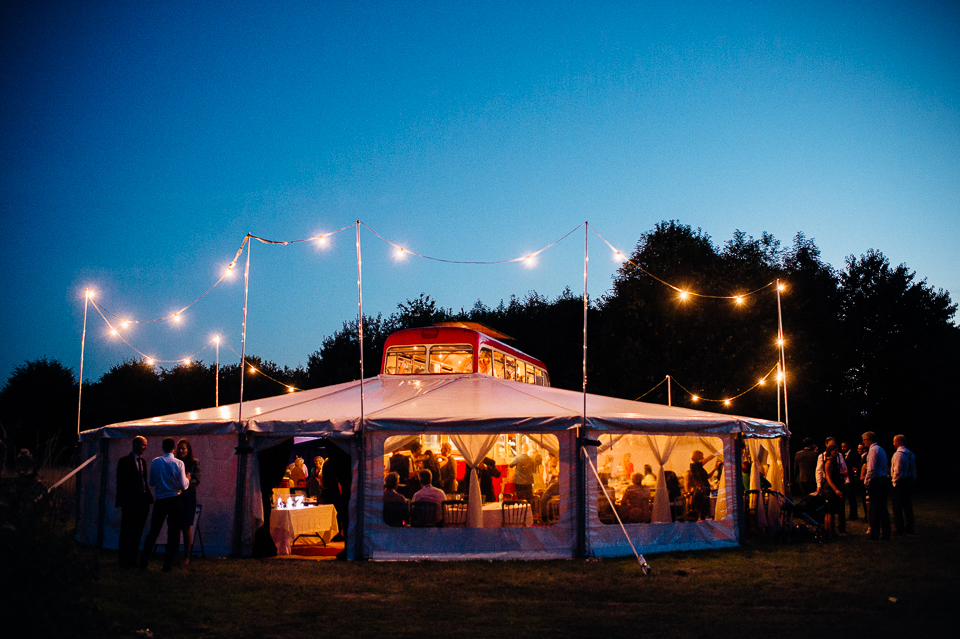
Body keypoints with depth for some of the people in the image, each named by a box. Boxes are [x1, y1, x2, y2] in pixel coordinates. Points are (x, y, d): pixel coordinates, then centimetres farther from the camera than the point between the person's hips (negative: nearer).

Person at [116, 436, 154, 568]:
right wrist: (122, 501, -14)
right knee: (127, 532, 2)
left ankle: (132, 559, 20)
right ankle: (125, 561, 10)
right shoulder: (125, 461, -6)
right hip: (130, 502, -7)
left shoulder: (142, 461, 15)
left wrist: (149, 497, 9)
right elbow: (121, 482, -9)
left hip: (142, 501, 7)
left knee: (137, 532, 11)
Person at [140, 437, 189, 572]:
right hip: (175, 501, -2)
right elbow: (183, 486, -10)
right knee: (173, 533, 5)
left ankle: (143, 562, 12)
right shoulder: (179, 463, -8)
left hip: (160, 501, 2)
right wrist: (187, 479, 10)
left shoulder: (155, 462, -1)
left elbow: (151, 483, 8)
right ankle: (168, 564, 6)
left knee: (153, 532, 11)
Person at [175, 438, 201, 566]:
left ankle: (186, 556, 6)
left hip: (188, 496, -2)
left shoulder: (194, 462, 1)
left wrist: (187, 481, -22)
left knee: (186, 527, -1)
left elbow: (197, 480, -4)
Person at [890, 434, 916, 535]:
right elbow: (914, 471, 16)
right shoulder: (911, 454, 11)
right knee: (908, 505, 13)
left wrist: (895, 482, -11)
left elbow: (897, 471, -20)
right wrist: (912, 481, 21)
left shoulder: (898, 454, -16)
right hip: (909, 482, 8)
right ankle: (909, 528, 17)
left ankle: (899, 529, -1)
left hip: (900, 482, -8)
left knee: (897, 507, -2)